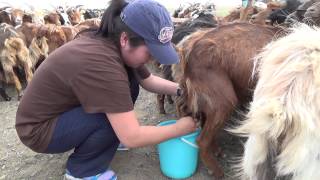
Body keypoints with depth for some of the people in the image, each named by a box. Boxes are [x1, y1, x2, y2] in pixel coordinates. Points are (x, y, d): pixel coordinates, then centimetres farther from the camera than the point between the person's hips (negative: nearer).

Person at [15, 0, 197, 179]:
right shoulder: (100, 63, -36)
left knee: (129, 84, -2)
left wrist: (181, 89, -7)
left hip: (63, 108, 8)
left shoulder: (114, 45, -9)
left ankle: (105, 140, 14)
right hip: (38, 130, -8)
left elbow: (148, 80, 7)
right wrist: (179, 128, -20)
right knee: (117, 118, -26)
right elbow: (131, 138, -33)